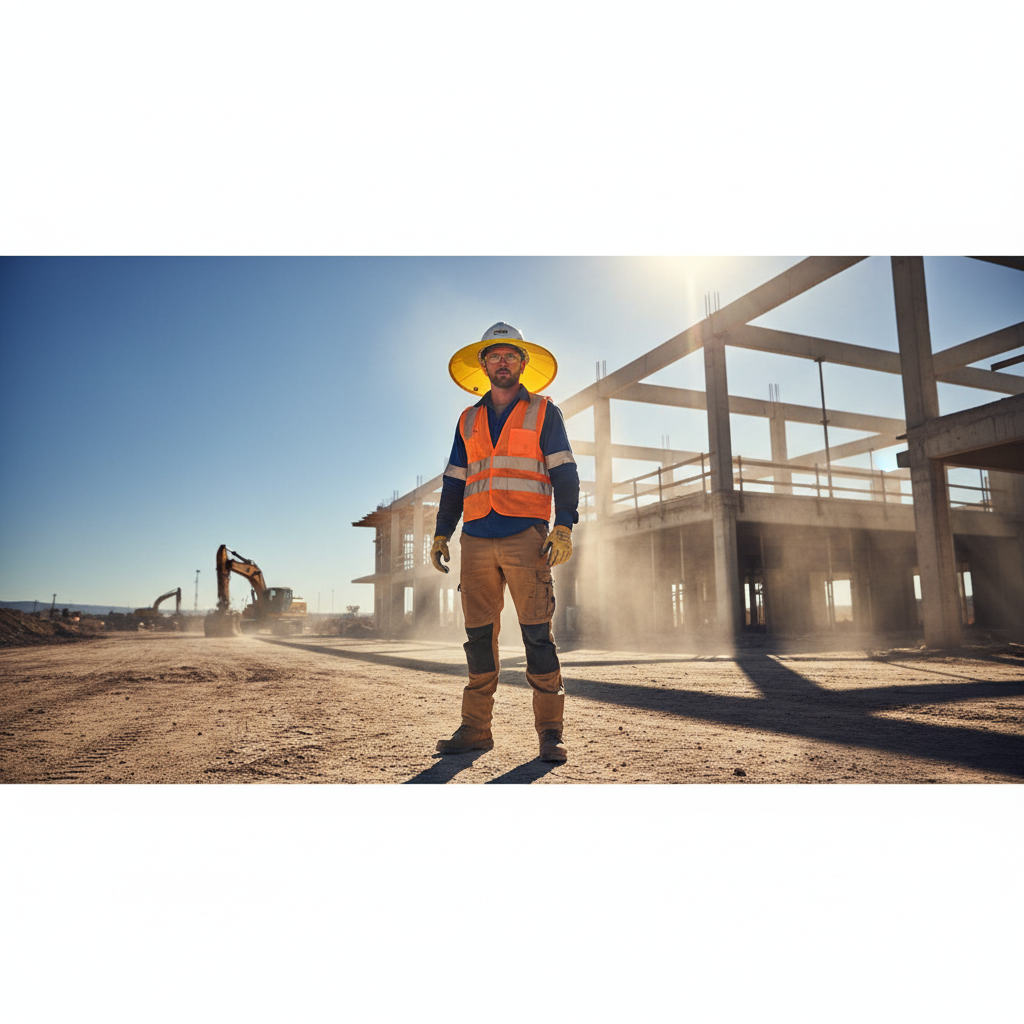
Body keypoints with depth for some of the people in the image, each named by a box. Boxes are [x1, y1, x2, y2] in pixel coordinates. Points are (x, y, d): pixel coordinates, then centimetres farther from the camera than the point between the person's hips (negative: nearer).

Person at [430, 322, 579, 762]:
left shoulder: (543, 412, 9)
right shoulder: (468, 421, 20)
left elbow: (563, 472, 2)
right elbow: (454, 480, 20)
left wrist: (564, 525, -12)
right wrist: (441, 533, 11)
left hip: (525, 536, -3)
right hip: (476, 540, 4)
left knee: (537, 634, -7)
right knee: (478, 636, 4)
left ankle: (550, 732, 0)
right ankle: (475, 729, 11)